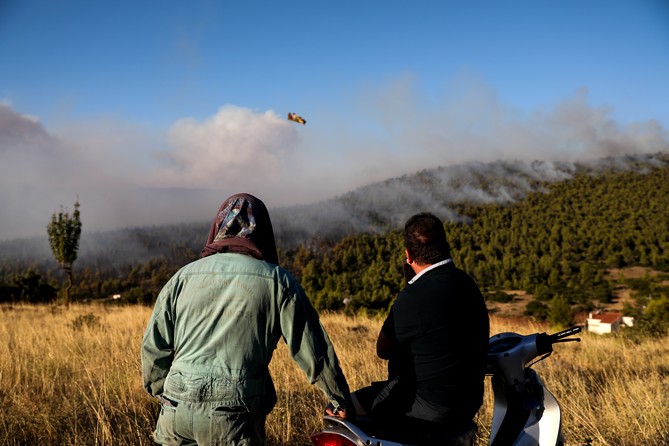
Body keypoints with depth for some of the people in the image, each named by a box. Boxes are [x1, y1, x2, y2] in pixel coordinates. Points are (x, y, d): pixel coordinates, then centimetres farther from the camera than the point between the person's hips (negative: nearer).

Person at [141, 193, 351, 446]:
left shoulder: (185, 275, 7)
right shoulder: (277, 280, -1)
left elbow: (154, 344, 9)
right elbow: (311, 347, 0)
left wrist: (159, 391, 25)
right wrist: (339, 398, 13)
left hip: (177, 409, 3)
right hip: (234, 416, -3)